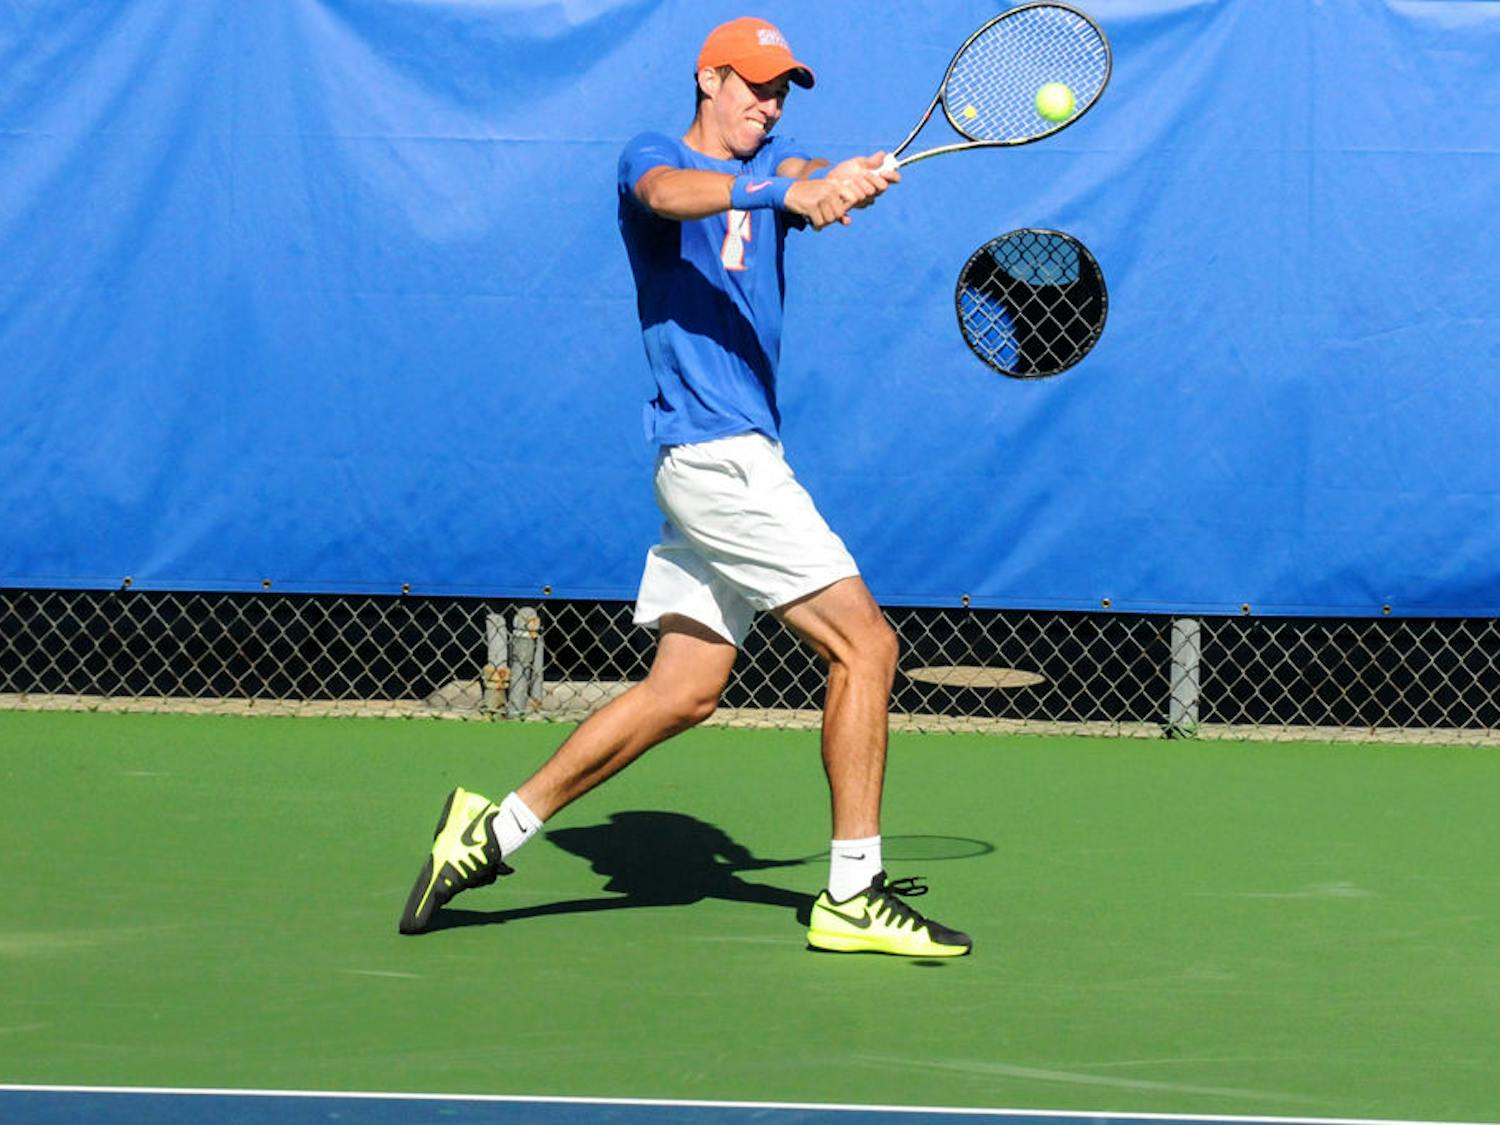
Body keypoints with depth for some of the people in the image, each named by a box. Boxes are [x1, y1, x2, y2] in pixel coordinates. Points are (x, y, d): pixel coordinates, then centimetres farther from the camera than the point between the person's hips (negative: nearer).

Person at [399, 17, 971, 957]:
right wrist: (787, 195, -44)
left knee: (686, 688, 8)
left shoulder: (773, 165, 18)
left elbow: (816, 177, -6)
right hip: (714, 452, -8)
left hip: (740, 460, 8)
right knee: (864, 644, -9)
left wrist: (850, 181, -32)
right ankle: (852, 896, -6)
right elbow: (671, 194, -27)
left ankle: (493, 831, 12)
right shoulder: (653, 158, -1)